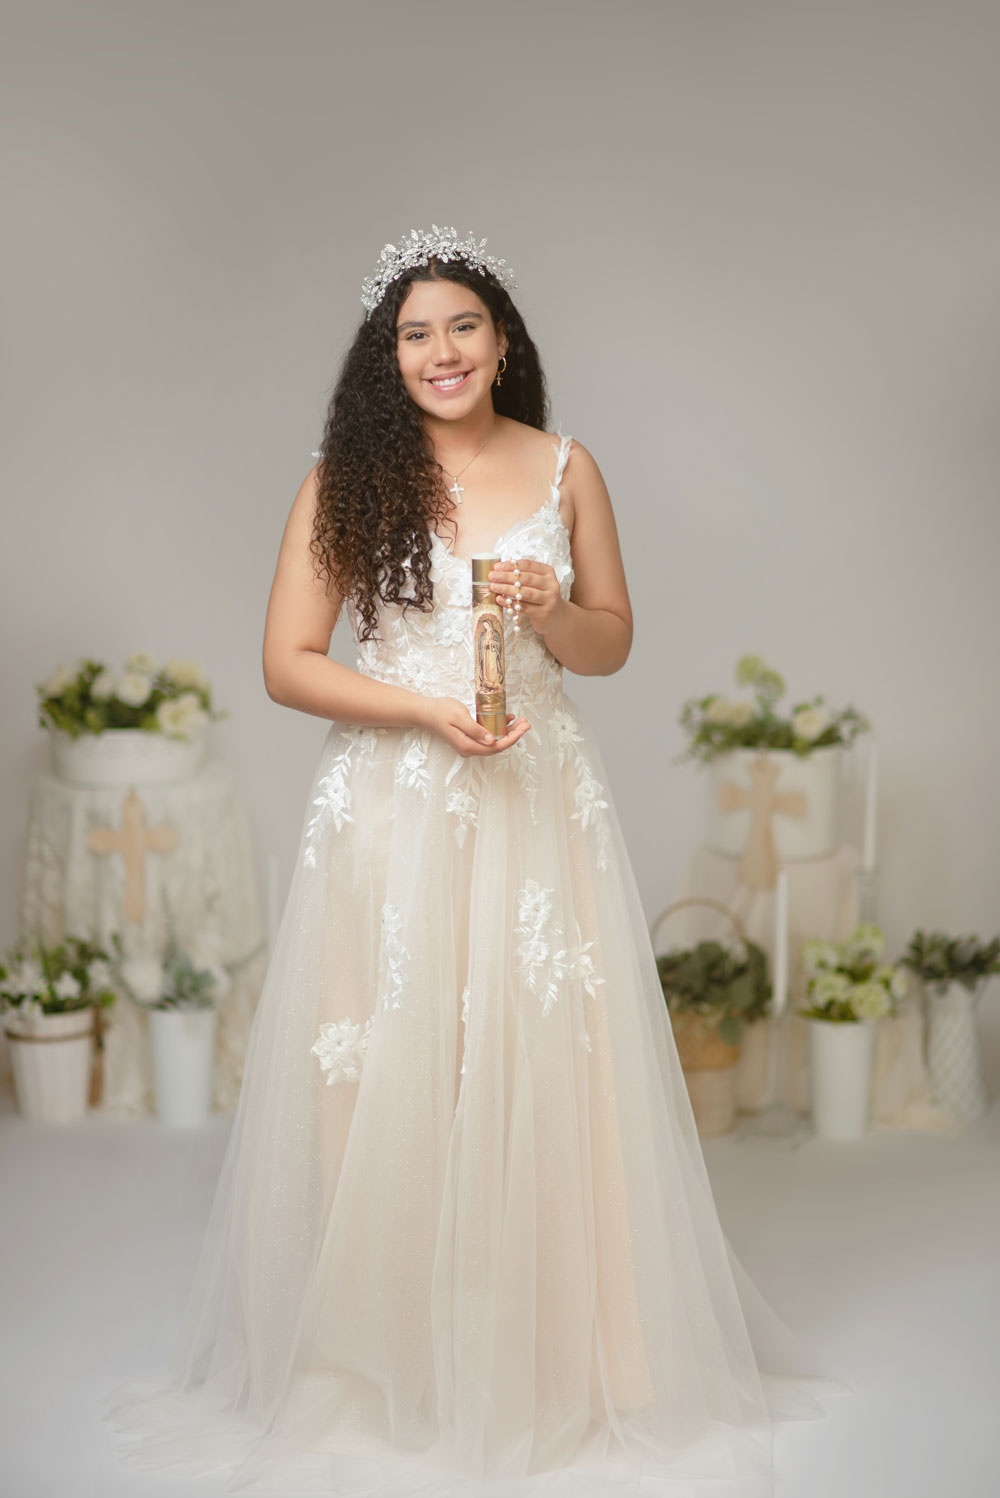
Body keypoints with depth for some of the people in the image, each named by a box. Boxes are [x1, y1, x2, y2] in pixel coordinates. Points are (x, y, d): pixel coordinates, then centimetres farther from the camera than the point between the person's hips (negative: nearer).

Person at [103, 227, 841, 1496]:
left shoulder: (565, 469, 6)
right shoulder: (347, 478, 0)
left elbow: (613, 640, 13)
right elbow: (288, 664, -2)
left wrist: (553, 612, -9)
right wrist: (428, 708, -14)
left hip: (538, 800, 2)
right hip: (390, 807, -1)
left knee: (547, 1069, 3)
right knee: (388, 1076, 1)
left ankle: (560, 1356, 20)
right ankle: (387, 1362, 18)